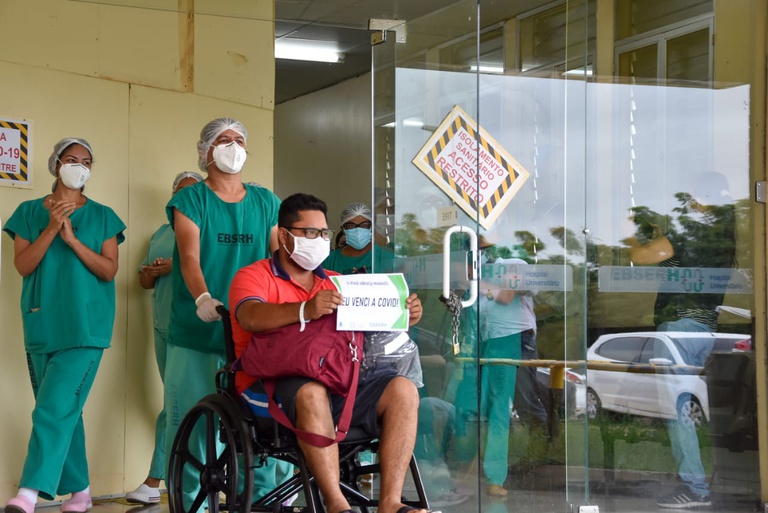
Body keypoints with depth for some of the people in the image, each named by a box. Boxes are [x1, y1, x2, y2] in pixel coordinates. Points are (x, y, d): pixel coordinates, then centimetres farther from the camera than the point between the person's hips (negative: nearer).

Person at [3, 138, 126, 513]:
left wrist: (73, 239, -13)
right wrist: (51, 229, -13)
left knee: (56, 407, -16)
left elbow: (109, 271, 0)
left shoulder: (102, 216, 7)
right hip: (42, 324, 3)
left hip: (85, 325, -3)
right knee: (65, 410, 6)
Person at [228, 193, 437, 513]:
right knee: (312, 392, -38)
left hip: (338, 381, 6)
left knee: (403, 390, -18)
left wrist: (402, 317, -7)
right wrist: (306, 310, -36)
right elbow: (251, 317, -17)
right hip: (274, 384, -5)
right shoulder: (254, 277, 5)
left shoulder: (334, 283, 24)